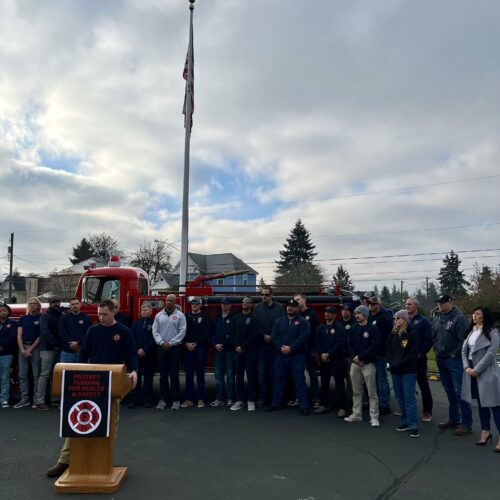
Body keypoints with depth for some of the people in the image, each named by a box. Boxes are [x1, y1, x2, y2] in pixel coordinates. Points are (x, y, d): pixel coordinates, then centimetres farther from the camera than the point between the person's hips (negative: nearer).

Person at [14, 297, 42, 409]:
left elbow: (41, 335, -4)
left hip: (36, 347, -4)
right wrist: (22, 349, -7)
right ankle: (24, 399, 11)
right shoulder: (23, 318, 12)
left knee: (36, 374, -3)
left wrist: (31, 349, -10)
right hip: (23, 347, 4)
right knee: (22, 374, 4)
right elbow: (19, 335, 7)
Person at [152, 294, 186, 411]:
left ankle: (176, 400, 7)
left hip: (174, 347, -3)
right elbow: (155, 331, 4)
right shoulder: (159, 315, 8)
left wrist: (170, 343, -11)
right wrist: (161, 343, -10)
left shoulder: (180, 315, -1)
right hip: (161, 348, 3)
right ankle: (163, 399, 15)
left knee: (174, 375, -1)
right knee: (163, 375, 7)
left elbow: (182, 332, -6)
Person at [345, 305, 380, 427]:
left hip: (368, 364, -5)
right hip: (355, 363, 5)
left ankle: (374, 418, 5)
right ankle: (356, 414, 22)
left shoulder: (373, 328, -7)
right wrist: (354, 357, -9)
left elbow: (374, 347, -14)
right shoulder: (354, 328, 9)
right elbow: (349, 344, 7)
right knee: (356, 391, 13)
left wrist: (360, 357, -16)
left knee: (372, 392, -2)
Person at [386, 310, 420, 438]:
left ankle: (413, 426, -4)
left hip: (408, 370, -6)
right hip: (395, 370, 6)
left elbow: (413, 353, -14)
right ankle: (405, 421, 22)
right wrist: (391, 362, -3)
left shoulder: (412, 334, -9)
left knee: (409, 397, -7)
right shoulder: (393, 334, 10)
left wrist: (400, 364, -15)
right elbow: (388, 349, 12)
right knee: (400, 396, 11)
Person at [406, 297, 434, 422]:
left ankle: (427, 411, 9)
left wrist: (421, 353, -15)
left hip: (419, 358, -5)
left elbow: (429, 339, -11)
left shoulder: (423, 321, -5)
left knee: (423, 384, 1)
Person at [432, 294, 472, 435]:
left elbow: (463, 339, -17)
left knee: (460, 391, -5)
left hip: (454, 360, -8)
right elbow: (433, 336, 17)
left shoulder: (458, 318, -13)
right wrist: (437, 349, 5)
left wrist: (455, 355, -14)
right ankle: (454, 419, 28)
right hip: (441, 360, 8)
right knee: (449, 391, 16)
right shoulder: (438, 318, 11)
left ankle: (466, 424, 3)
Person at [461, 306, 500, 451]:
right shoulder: (471, 331, 12)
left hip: (486, 372, -6)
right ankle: (486, 432, 24)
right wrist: (467, 367, -6)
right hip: (472, 372, 6)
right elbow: (464, 350, 8)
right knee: (481, 402, 14)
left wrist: (477, 370, -16)